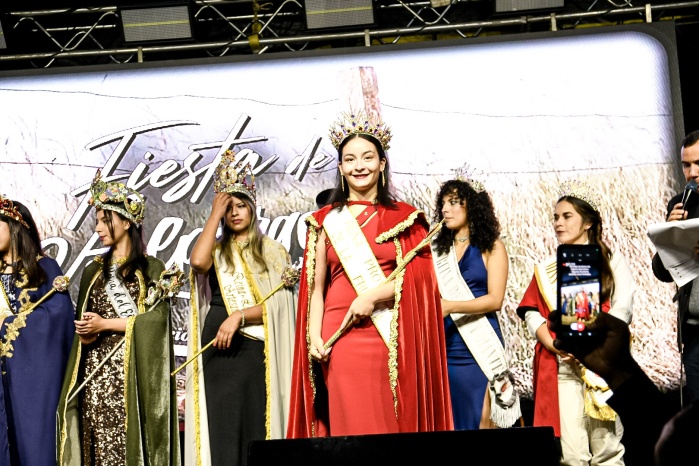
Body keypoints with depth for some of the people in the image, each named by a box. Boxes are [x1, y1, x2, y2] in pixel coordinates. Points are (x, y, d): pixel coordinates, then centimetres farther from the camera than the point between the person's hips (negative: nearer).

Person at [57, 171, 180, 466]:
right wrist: (86, 335, -8)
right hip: (96, 370, 4)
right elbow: (82, 328, 16)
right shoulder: (93, 271, 18)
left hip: (132, 370, -4)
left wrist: (105, 324, -9)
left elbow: (158, 317, -7)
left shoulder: (151, 268, 4)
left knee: (129, 441, -11)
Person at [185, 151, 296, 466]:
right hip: (217, 348, 2)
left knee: (255, 427, -3)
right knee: (221, 430, -1)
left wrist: (239, 316, -18)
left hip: (254, 348, -1)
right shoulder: (216, 250, 12)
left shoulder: (271, 251, 8)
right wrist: (215, 214, -4)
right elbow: (197, 261, -13)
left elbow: (276, 304, -2)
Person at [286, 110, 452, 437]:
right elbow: (316, 288, 7)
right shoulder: (327, 221, 10)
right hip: (341, 337, 0)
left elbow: (420, 278, -1)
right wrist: (314, 337, -5)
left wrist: (374, 295, -12)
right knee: (350, 426, -1)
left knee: (394, 424, -1)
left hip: (392, 340, 0)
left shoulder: (404, 218, 9)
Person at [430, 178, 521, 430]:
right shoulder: (437, 249, 12)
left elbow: (495, 299, -7)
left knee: (483, 421, -4)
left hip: (480, 345, -3)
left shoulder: (492, 247, 2)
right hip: (443, 345, 3)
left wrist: (450, 306, -18)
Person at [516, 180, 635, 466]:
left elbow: (621, 310, -3)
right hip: (559, 370, 2)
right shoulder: (547, 269, 18)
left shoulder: (612, 263, 10)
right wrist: (557, 347, -11)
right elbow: (532, 314, 7)